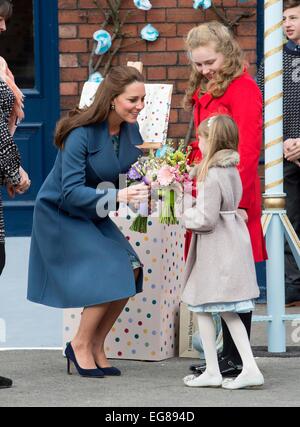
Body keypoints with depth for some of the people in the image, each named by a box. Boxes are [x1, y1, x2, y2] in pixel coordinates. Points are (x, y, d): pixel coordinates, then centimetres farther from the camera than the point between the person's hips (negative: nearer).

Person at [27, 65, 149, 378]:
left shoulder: (130, 130, -5)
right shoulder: (81, 133, -27)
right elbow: (71, 192, -30)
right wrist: (118, 196, -40)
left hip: (93, 214, 7)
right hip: (60, 215, -7)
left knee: (131, 269, -8)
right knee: (109, 275, -18)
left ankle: (96, 347, 8)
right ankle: (80, 346, 2)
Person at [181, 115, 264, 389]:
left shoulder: (211, 176, -18)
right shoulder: (232, 171, 9)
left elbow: (206, 218, -21)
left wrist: (185, 216, -3)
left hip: (215, 249, -9)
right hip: (234, 244, 9)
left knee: (202, 308, 3)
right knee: (229, 311, 12)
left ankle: (212, 372, 6)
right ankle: (250, 368, 5)